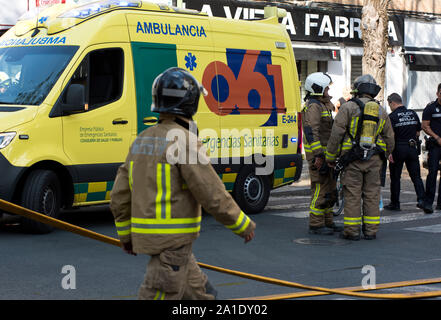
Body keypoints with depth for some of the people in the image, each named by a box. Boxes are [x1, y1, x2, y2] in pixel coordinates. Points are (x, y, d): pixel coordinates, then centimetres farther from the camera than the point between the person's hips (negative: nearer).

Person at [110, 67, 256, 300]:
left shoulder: (142, 140, 10)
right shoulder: (185, 142, -16)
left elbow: (120, 195, 13)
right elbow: (213, 194, -16)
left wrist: (125, 235, 24)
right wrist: (244, 226, -3)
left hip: (146, 235, 9)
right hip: (173, 239, -9)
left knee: (200, 293, 20)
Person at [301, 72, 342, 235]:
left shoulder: (323, 105, 20)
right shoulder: (313, 106, -13)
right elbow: (311, 131, -23)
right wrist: (318, 155, -26)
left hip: (325, 153, 10)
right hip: (317, 154, -10)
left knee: (330, 189, 14)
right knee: (320, 188, -9)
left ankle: (327, 222, 21)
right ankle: (316, 225, -6)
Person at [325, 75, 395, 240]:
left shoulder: (348, 107, -3)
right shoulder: (381, 111, 11)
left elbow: (336, 134, -7)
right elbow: (389, 139, 15)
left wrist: (330, 156, 0)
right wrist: (384, 156, 29)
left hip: (352, 159, -4)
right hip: (374, 160, 4)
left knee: (352, 195, 0)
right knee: (372, 194, 8)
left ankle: (352, 231, 1)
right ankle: (371, 231, 11)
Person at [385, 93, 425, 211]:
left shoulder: (392, 116, -10)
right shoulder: (413, 114, 8)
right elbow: (418, 132, 13)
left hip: (398, 149, -4)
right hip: (412, 148, 4)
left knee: (395, 177, 6)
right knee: (416, 176, 9)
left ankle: (394, 204, 10)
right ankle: (421, 199, -7)